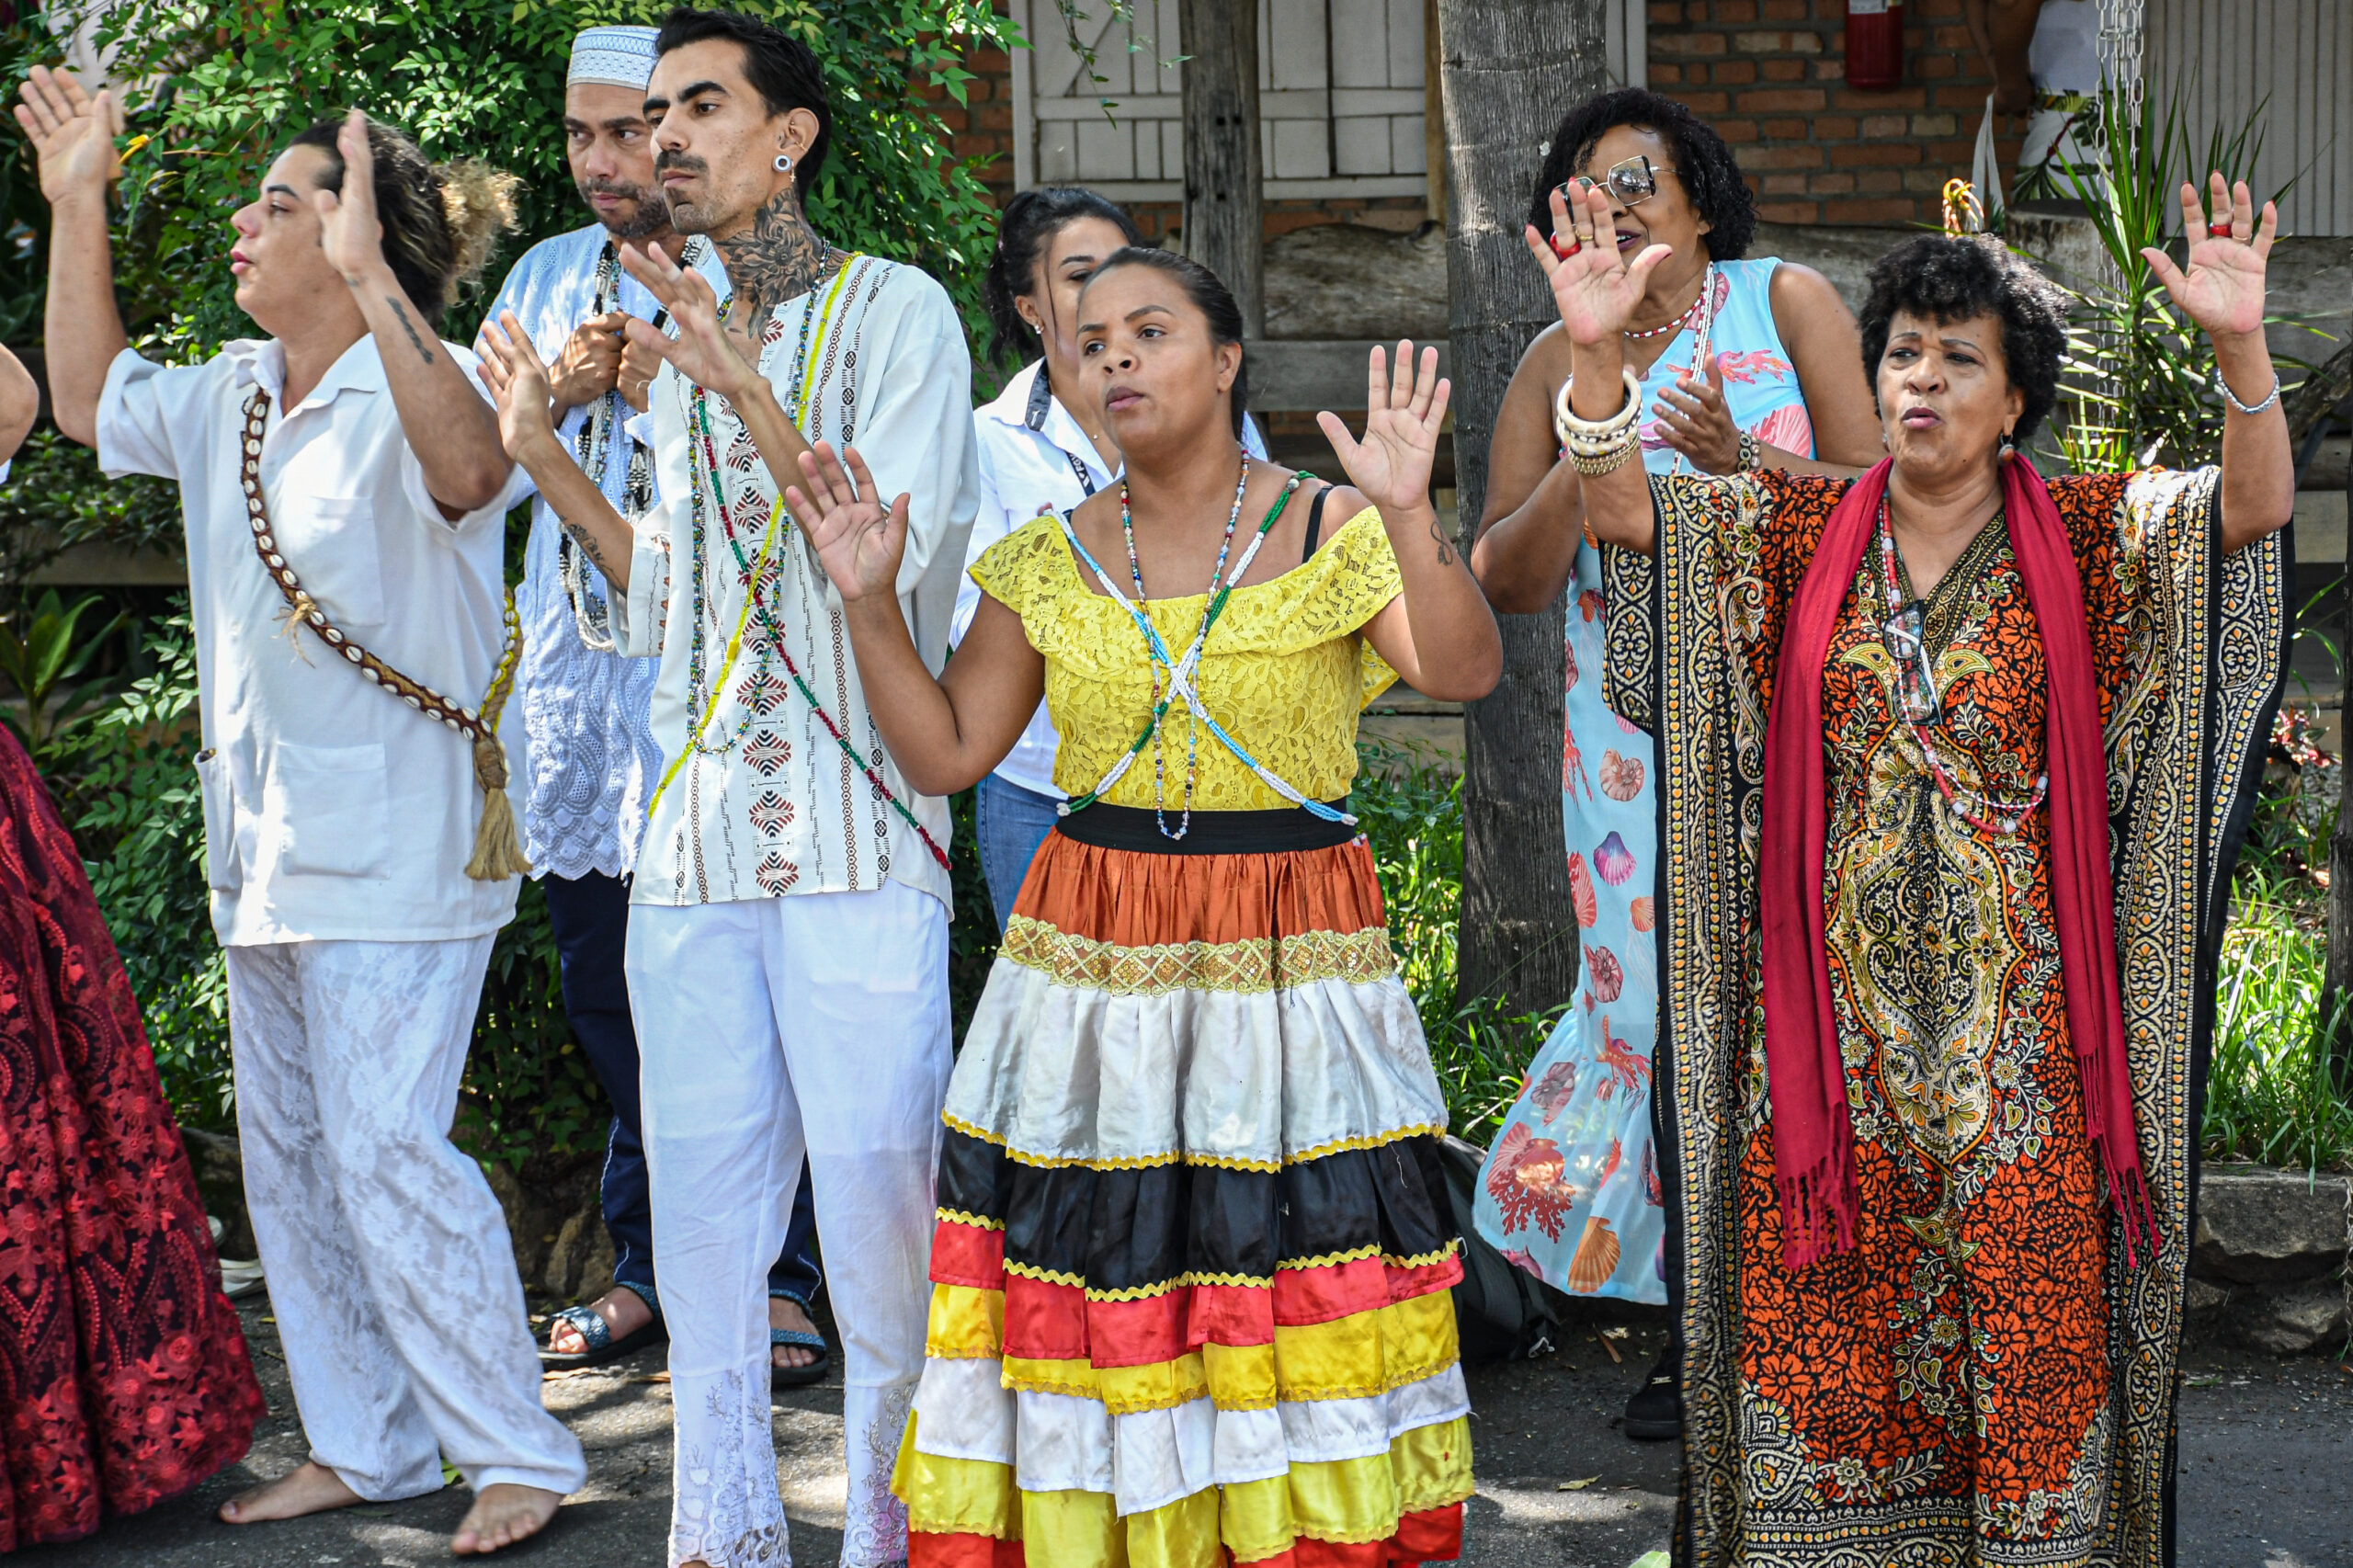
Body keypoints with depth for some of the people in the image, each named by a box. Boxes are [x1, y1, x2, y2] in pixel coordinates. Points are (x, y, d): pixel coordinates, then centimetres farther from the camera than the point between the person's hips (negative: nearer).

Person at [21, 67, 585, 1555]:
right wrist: (78, 203, 18)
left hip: (393, 846, -9)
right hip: (264, 843, 9)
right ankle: (365, 1444, 26)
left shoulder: (419, 389, -15)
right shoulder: (231, 397, 11)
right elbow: (89, 398, 25)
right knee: (288, 1154, 14)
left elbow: (470, 466, -38)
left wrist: (369, 281, -47)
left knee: (384, 1152, -11)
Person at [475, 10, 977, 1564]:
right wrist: (546, 456, 8)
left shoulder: (894, 310, -2)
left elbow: (893, 561, -13)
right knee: (701, 1199, 8)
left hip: (855, 836, -6)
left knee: (875, 1187, -3)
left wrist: (752, 399, -20)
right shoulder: (683, 338, 17)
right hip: (696, 834, 6)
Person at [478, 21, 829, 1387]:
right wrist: (559, 394, -2)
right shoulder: (545, 279, 16)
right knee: (608, 986, 8)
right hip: (581, 670, 5)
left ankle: (774, 1278, 3)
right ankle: (653, 1266, 20)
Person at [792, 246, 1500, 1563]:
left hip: (1288, 959, -2)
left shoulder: (1332, 532, -1)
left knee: (1290, 1269, -2)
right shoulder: (1048, 561, 9)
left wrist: (1411, 522, -29)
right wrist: (872, 601, -1)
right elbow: (947, 753, 9)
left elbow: (1466, 673, -14)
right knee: (1087, 1271, 1)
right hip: (1091, 951, 3)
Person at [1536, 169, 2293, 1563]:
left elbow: (2256, 508, -12)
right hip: (1833, 1008, 1)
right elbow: (1628, 516, -3)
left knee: (2029, 1308, 2)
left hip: (2016, 1016, -1)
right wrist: (1596, 356, -20)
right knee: (1824, 1308, 4)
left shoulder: (2089, 541, 1)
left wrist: (2241, 346, -30)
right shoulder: (1793, 533, 7)